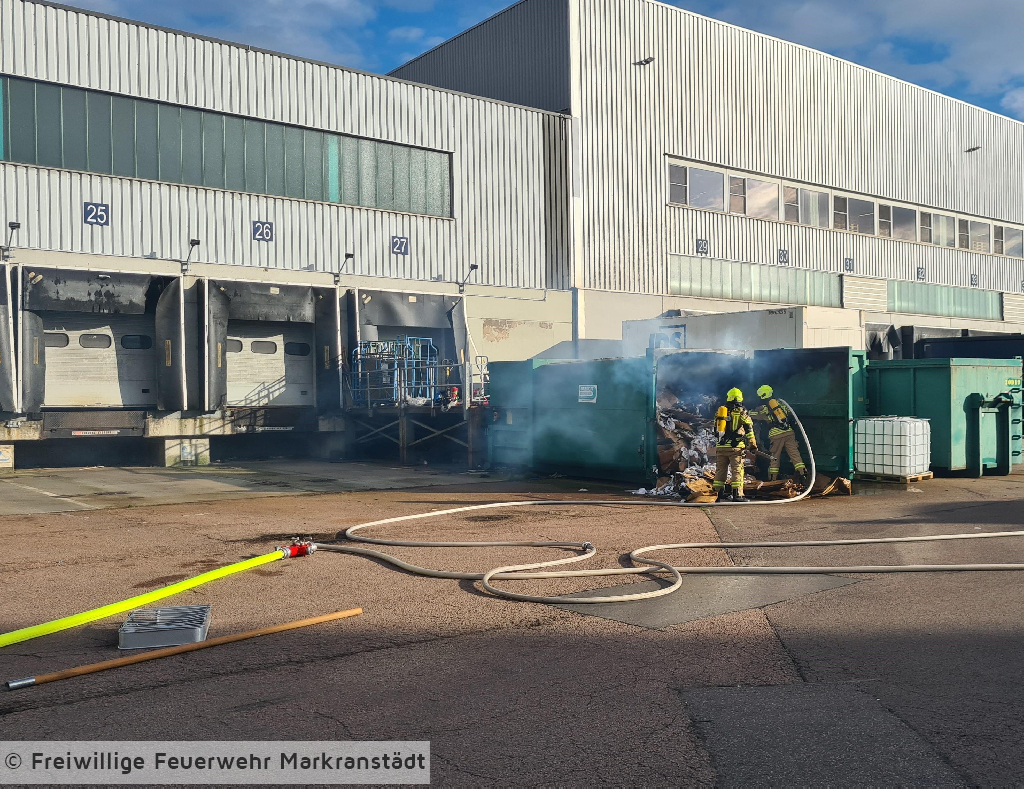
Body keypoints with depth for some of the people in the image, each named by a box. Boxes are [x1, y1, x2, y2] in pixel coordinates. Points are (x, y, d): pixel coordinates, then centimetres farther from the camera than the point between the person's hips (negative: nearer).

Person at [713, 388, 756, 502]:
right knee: (737, 470, -2)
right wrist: (753, 444, 6)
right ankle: (737, 494, -6)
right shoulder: (742, 412, -2)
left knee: (720, 470, 9)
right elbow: (749, 429, -2)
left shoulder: (720, 411, 12)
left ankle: (719, 493, 12)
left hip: (721, 446, 4)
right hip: (735, 446, -4)